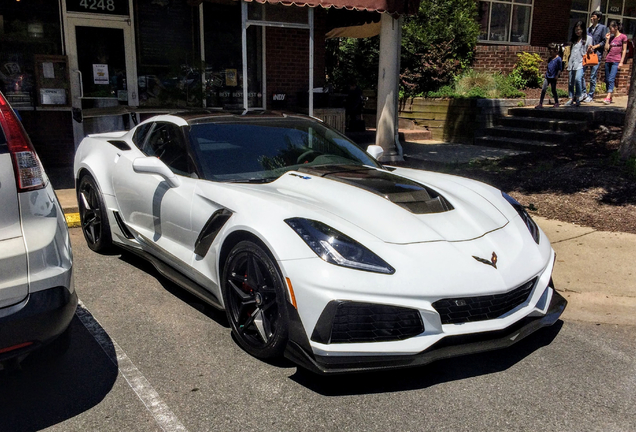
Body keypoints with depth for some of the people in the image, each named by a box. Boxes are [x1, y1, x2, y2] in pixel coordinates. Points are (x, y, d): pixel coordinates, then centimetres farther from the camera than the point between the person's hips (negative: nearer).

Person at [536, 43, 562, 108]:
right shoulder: (550, 59, 13)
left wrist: (557, 75, -16)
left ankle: (556, 103, 16)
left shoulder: (558, 59, -8)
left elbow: (560, 69, -9)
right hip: (547, 76, 6)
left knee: (553, 90, 2)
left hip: (553, 77, -6)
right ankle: (540, 103, -2)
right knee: (543, 89, -2)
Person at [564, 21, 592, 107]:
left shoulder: (588, 38, 7)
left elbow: (588, 52, 7)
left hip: (581, 62, -5)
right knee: (570, 81, 3)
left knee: (577, 79, -22)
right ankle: (571, 98, 10)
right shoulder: (573, 39, 19)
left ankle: (578, 98, -14)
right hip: (572, 62, 5)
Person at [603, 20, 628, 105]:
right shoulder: (611, 37, 16)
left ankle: (608, 98, -25)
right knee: (607, 80, 5)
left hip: (616, 61, -6)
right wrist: (607, 39, 6)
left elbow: (624, 50, -1)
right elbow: (606, 49, 9)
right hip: (608, 60, 6)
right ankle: (610, 97, 15)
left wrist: (621, 62, -7)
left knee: (611, 79, -17)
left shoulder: (623, 37, 1)